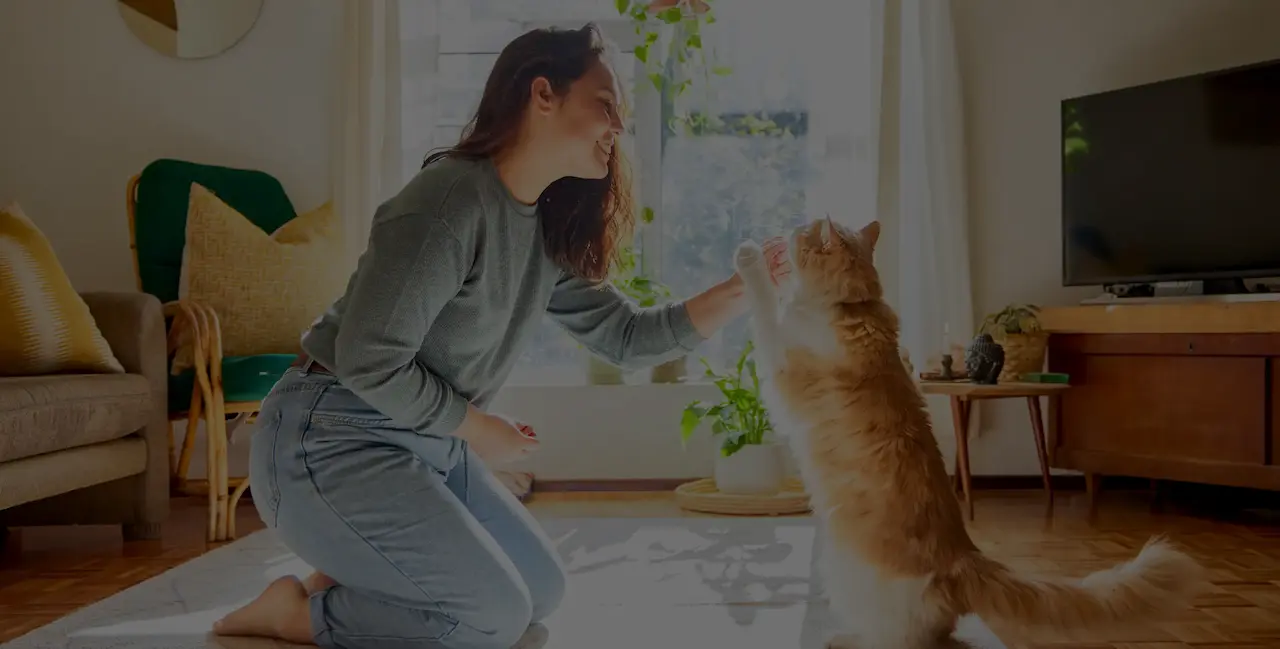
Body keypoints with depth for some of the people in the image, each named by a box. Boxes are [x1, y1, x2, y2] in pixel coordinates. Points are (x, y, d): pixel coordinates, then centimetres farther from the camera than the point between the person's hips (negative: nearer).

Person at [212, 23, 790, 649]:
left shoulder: (547, 233, 5)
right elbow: (369, 362, -24)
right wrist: (478, 428, -11)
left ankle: (340, 584, 17)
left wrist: (744, 289, -2)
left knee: (542, 588, 10)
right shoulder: (450, 199, -23)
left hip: (426, 444, 9)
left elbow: (627, 334, 7)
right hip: (331, 441, -9)